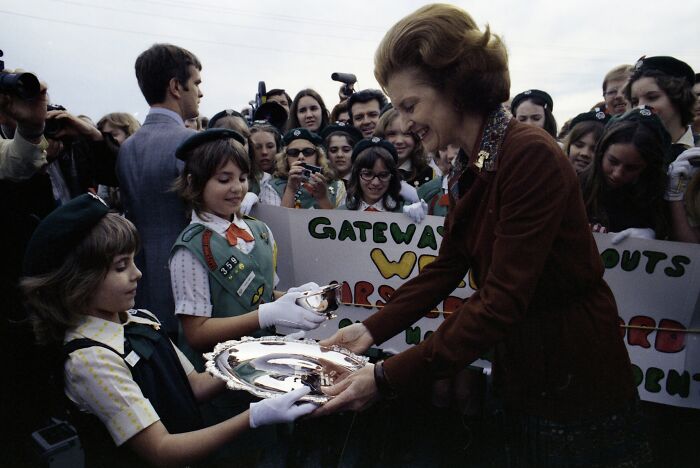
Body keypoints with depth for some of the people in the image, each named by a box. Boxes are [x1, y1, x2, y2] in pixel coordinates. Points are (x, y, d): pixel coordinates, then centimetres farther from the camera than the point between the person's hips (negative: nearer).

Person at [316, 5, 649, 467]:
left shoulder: (531, 155, -25)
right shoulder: (469, 167, 2)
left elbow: (502, 302, -29)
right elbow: (447, 267, 5)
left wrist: (388, 377, -27)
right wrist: (372, 329, -4)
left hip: (574, 381, -7)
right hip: (520, 370, 8)